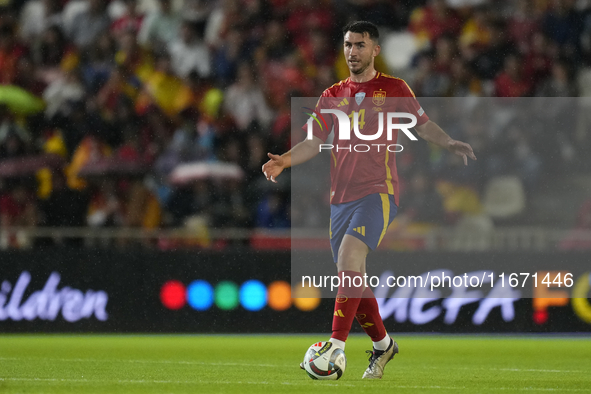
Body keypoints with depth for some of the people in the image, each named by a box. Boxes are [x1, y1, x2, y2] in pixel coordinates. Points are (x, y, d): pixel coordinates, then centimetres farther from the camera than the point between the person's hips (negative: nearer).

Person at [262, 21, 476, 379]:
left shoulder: (394, 89, 5)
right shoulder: (333, 95, 14)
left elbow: (423, 125, 12)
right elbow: (315, 141, 11)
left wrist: (451, 144, -6)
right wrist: (286, 160, -7)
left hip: (378, 191, -5)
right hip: (341, 197, 5)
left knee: (349, 256, -25)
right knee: (352, 278, 5)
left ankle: (336, 347, -29)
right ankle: (383, 345, 25)